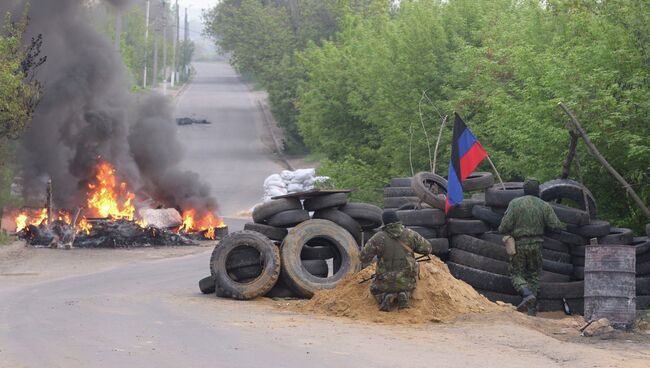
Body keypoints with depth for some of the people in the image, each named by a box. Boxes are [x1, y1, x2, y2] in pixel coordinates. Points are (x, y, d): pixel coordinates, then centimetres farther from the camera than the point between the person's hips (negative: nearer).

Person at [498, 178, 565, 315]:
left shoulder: (515, 203, -4)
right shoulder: (544, 206, 2)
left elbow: (506, 225, -8)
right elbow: (555, 225, 0)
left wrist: (501, 230, 14)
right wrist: (564, 227, 22)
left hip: (519, 244, -2)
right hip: (536, 245, 2)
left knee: (516, 273, 6)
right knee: (534, 275, 12)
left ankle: (527, 294, -22)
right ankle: (532, 309, 8)